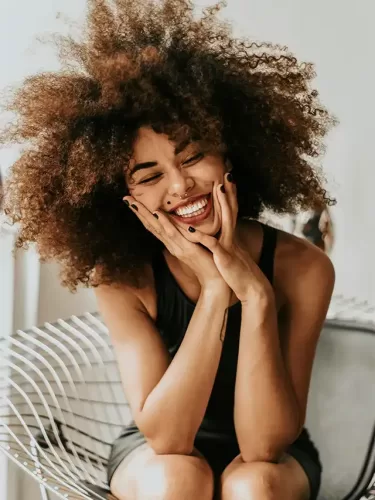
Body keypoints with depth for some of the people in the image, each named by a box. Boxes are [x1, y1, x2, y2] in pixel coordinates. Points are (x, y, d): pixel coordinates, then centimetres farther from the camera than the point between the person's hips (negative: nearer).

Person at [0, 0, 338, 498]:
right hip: (159, 452, 0)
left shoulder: (304, 268, -24)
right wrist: (214, 290, -36)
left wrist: (256, 294, -38)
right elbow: (166, 436, -28)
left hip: (272, 456, 0)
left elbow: (263, 443, -27)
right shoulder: (119, 277, -21)